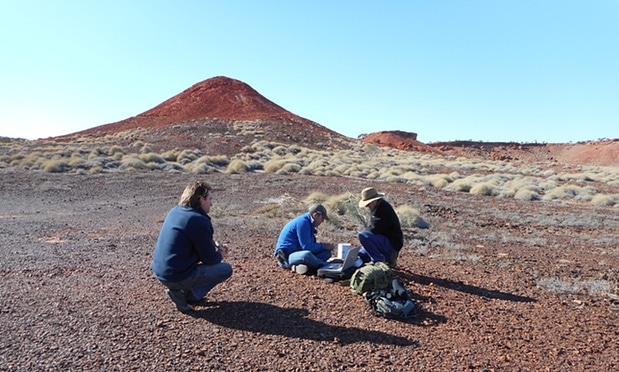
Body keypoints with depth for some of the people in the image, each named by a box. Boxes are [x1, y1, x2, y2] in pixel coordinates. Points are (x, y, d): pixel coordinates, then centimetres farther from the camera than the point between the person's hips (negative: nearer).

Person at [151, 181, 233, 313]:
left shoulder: (175, 211, 6)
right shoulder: (200, 221, -21)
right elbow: (210, 259, -12)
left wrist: (215, 245, 9)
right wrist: (220, 255, 9)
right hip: (176, 277, -9)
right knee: (226, 269, 2)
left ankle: (189, 293, 16)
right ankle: (185, 294, -1)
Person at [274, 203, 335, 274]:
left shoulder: (309, 223, 13)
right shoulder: (303, 222, -18)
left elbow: (311, 243, 18)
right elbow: (306, 247, -21)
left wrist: (326, 246, 3)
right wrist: (323, 246, -8)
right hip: (286, 256, -10)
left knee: (327, 252, 2)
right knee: (306, 255, -42)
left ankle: (299, 265, -16)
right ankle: (326, 266, -14)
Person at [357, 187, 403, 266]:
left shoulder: (384, 208, -22)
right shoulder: (376, 208, 8)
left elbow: (374, 229, -25)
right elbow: (372, 227, 18)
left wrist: (364, 231, -7)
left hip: (392, 244, -10)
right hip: (384, 240, 10)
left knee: (362, 236, -27)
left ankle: (379, 261, -14)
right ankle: (387, 257, 20)